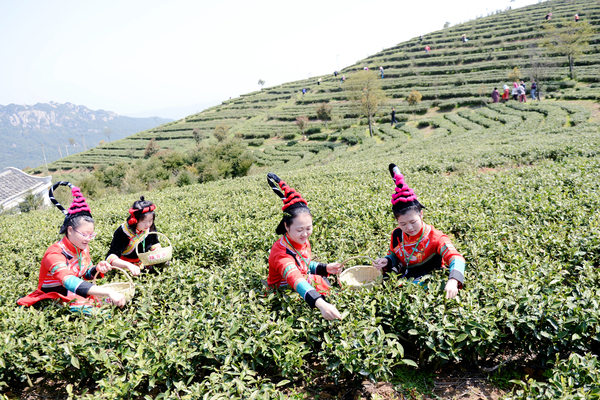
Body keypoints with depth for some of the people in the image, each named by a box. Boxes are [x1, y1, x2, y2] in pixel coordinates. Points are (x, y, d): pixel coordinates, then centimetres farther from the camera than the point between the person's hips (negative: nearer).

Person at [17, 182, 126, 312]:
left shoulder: (83, 248, -1)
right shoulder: (55, 254, -24)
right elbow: (70, 282, -41)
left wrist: (97, 269, -11)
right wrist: (108, 292, -52)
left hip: (76, 294, 7)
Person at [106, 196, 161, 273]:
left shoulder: (151, 227, -7)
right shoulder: (122, 233, -23)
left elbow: (155, 244, 12)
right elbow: (111, 258, -31)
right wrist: (128, 265, -48)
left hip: (144, 264, 5)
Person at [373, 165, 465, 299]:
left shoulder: (435, 237, -18)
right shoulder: (397, 235, -1)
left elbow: (456, 258, -30)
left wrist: (453, 281, -51)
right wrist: (386, 261, -9)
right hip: (403, 279, 4)